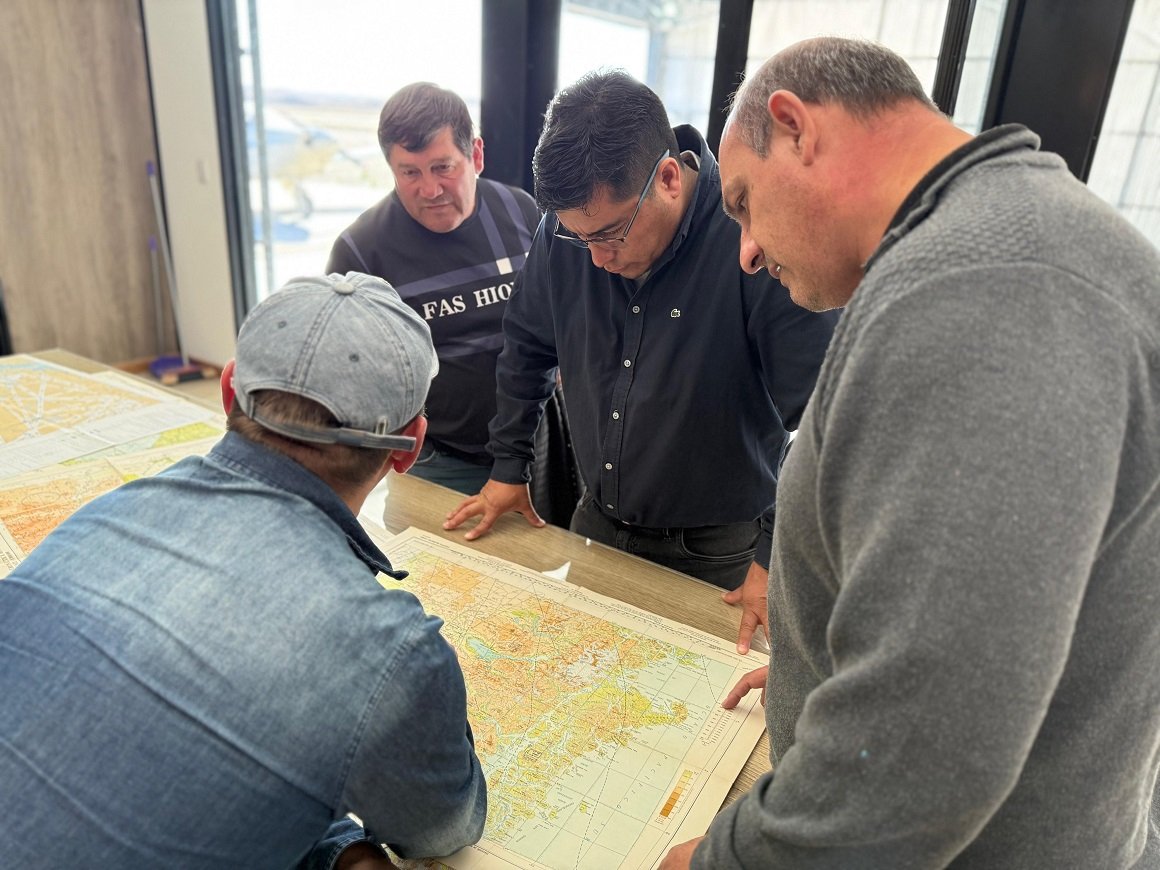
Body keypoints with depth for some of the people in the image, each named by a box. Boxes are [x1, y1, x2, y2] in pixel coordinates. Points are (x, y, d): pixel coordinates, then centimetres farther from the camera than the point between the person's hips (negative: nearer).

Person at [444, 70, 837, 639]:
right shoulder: (565, 227, -9)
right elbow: (527, 346, 7)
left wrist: (778, 557, -20)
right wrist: (508, 468, 10)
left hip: (717, 554, -5)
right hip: (596, 525, 5)